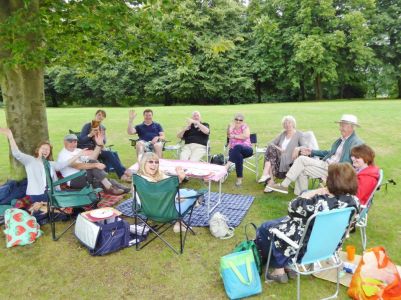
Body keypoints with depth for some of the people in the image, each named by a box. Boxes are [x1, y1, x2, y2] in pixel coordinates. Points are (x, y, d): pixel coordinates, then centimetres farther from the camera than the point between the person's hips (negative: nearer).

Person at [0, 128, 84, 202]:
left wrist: (78, 154, 6)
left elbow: (65, 164, 14)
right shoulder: (30, 160, 8)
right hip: (37, 194, -4)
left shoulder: (51, 164, 24)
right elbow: (17, 154, -7)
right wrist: (10, 137, -21)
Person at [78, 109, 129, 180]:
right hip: (87, 150, -5)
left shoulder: (102, 128, 11)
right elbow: (80, 140, -13)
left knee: (114, 153, -24)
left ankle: (123, 173, -31)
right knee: (109, 154, -29)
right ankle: (122, 174, -30)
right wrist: (90, 135, -29)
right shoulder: (87, 126, -5)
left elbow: (104, 142, 1)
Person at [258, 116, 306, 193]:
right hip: (279, 159, 5)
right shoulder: (283, 134, 21)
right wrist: (278, 148, -6)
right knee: (270, 148, -26)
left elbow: (305, 146, -7)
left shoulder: (299, 134, 7)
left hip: (289, 161, -5)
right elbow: (271, 143, 14)